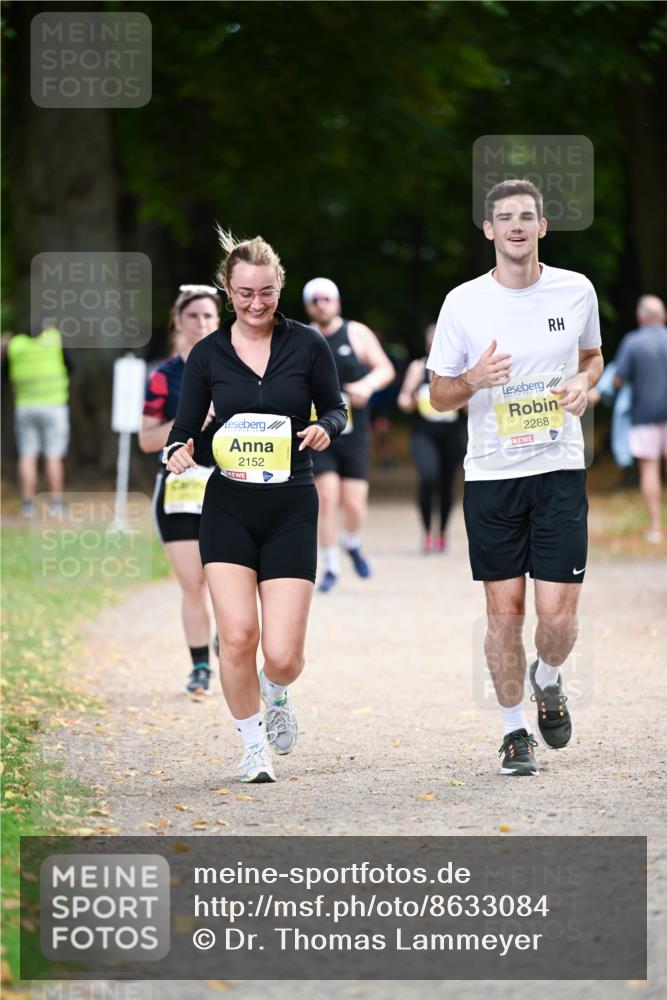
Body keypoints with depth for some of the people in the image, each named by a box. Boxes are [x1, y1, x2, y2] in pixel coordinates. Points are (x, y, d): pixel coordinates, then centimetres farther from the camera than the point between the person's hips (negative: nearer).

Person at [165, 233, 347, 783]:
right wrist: (180, 452, -17)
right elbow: (185, 429, 6)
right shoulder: (208, 354, 2)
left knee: (283, 654, -6)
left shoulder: (307, 344, 0)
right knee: (237, 635, -13)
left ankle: (275, 696, 32)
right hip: (228, 509, 1)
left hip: (292, 510, -1)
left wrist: (325, 428, -14)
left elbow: (336, 408, 10)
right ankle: (253, 745, 11)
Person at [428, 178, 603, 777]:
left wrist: (584, 382, -2)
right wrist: (473, 382, -16)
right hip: (490, 475, 0)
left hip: (560, 470, 0)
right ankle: (515, 732, 17)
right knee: (505, 611, 2)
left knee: (557, 613, -6)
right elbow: (439, 394, 6)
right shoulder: (463, 303, -2)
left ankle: (548, 681, 27)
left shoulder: (577, 291, 2)